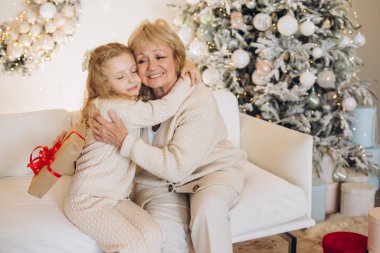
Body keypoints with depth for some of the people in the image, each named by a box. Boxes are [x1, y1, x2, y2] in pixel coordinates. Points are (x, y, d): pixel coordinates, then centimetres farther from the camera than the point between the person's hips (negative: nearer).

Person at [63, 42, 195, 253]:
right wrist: (186, 81, -10)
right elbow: (161, 110, -24)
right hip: (88, 199, -8)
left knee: (152, 234, -17)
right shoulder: (113, 107, -18)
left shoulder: (128, 104, 12)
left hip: (117, 197, 8)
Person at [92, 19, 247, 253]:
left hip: (211, 170, -2)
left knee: (207, 206, -36)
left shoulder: (199, 101, -19)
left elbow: (177, 167, -24)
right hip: (159, 181, 3)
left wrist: (125, 141, -26)